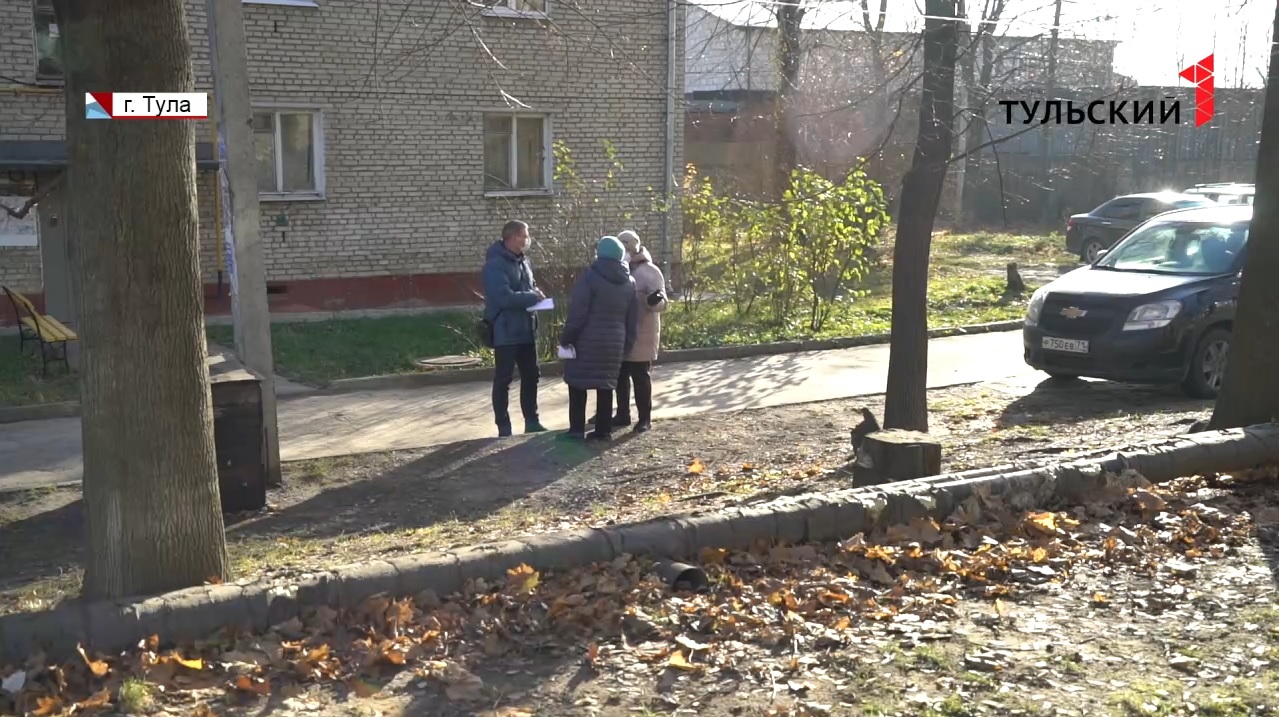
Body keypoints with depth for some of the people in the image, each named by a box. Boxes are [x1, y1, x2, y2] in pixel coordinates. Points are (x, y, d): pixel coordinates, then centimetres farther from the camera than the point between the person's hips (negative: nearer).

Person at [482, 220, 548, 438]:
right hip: (505, 331, -8)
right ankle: (503, 426, 7)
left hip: (526, 329, 8)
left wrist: (536, 293, -1)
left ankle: (532, 421, 23)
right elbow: (504, 297, -26)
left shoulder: (522, 260, 10)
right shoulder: (495, 264, -16)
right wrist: (532, 297, -18)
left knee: (530, 375, 13)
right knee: (503, 379, 0)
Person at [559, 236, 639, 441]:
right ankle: (603, 430, 9)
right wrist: (627, 345, 17)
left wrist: (566, 337, -6)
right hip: (614, 341, 5)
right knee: (606, 385, 9)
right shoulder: (629, 282, 9)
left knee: (578, 382, 4)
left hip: (588, 340, -5)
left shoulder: (590, 276, -10)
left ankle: (577, 429, 2)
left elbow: (577, 312, -14)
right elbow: (632, 319, 11)